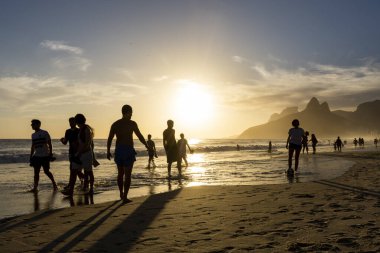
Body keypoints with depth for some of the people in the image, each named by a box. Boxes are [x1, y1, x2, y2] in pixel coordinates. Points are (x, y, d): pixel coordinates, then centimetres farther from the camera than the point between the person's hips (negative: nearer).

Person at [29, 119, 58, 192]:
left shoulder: (45, 133, -5)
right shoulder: (33, 135, 13)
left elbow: (49, 144, -6)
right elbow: (33, 147, 18)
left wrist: (51, 154, -12)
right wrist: (31, 157, 14)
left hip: (45, 156, -5)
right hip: (37, 156, 5)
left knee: (46, 171, -1)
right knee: (36, 172, 0)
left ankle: (54, 184, 17)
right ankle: (35, 187, 1)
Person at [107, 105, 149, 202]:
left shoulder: (115, 124, 6)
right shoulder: (132, 123, -6)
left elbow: (109, 139, 4)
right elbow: (140, 137, -5)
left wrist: (108, 152, 13)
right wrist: (148, 147, 6)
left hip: (118, 150, 5)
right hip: (128, 150, -5)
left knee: (120, 173, 20)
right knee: (127, 175, 0)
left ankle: (121, 194, 31)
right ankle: (125, 197, -4)